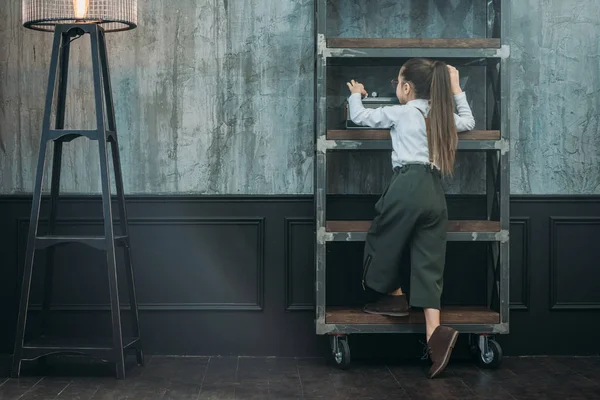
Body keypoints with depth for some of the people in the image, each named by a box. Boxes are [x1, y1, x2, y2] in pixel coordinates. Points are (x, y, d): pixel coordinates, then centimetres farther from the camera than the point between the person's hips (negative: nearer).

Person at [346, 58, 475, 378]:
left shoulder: (400, 112, 7)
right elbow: (469, 122, 42)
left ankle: (395, 297, 29)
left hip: (408, 185, -6)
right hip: (435, 192, 6)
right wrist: (457, 91, 44)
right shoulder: (443, 116, 21)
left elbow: (359, 116, 16)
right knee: (429, 263, 2)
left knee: (382, 240, 17)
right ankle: (435, 332, -12)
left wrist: (356, 94, 36)